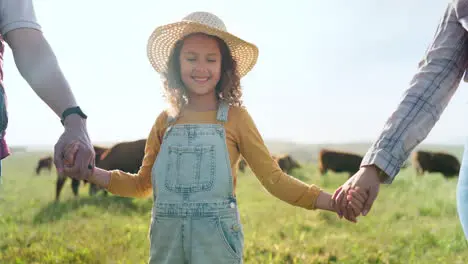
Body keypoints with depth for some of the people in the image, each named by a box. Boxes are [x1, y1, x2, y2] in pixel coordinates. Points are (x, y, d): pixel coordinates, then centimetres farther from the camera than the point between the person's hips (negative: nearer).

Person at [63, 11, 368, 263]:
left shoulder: (235, 118, -2)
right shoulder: (166, 121, 6)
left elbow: (274, 179, -1)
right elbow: (142, 184, 14)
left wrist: (331, 201, -14)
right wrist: (90, 171, 3)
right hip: (167, 239, 3)